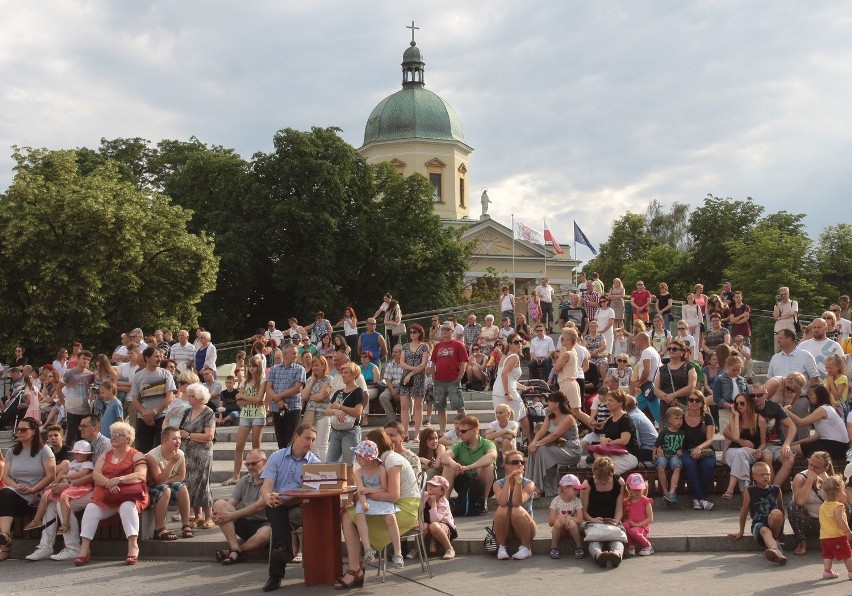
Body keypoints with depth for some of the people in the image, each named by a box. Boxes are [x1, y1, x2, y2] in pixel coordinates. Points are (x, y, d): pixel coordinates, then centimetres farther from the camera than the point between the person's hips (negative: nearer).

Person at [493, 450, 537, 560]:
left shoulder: (529, 484, -9)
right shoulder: (498, 484, -5)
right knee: (502, 509, -29)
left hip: (525, 528, -1)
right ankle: (501, 547, -14)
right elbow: (502, 502, -27)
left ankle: (526, 547, -14)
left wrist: (518, 481, -36)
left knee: (517, 510, -31)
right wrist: (508, 480, -27)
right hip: (504, 529, 1)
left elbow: (517, 503, -28)